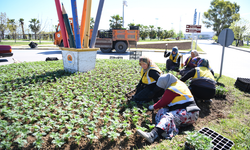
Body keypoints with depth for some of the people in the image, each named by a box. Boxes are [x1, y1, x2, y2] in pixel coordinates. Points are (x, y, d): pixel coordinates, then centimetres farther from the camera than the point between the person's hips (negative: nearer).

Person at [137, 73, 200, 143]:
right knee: (162, 112, -7)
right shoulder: (180, 84, 18)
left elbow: (163, 102, -4)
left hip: (188, 113, -10)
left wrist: (153, 107, 12)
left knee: (169, 117, -33)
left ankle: (153, 135, -57)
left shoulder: (171, 90, -12)